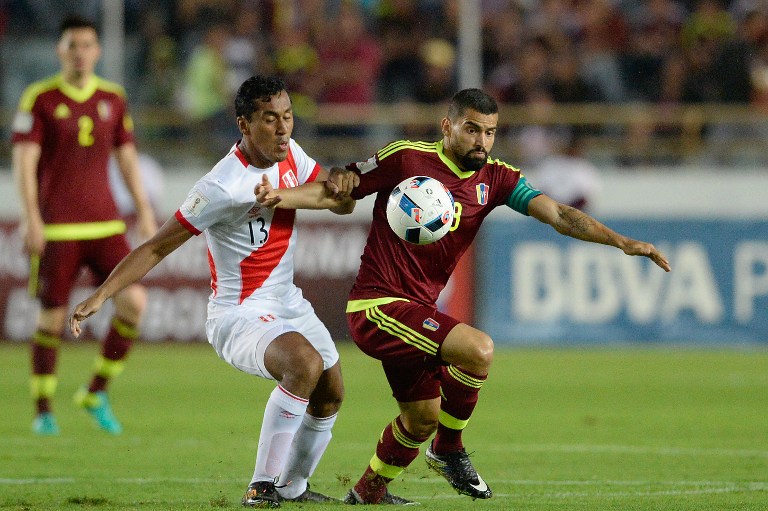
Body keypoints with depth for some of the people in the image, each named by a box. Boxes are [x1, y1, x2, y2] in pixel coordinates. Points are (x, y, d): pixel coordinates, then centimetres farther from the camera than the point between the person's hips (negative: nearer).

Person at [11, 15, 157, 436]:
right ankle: (44, 413, 13)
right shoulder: (39, 99, -4)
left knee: (134, 301, -11)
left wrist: (144, 211, 10)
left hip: (104, 224, 4)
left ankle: (97, 393, 6)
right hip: (55, 227, -4)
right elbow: (23, 160, -9)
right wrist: (31, 217, -18)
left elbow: (126, 156, 16)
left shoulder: (113, 98, 9)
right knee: (52, 317, -1)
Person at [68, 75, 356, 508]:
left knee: (330, 395, 20)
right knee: (306, 362, -35)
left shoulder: (290, 155, -3)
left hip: (289, 304, 9)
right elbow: (157, 248, -21)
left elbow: (343, 205, 5)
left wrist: (342, 189, -19)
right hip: (238, 317, -9)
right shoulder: (222, 188, -26)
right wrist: (101, 295, -28)